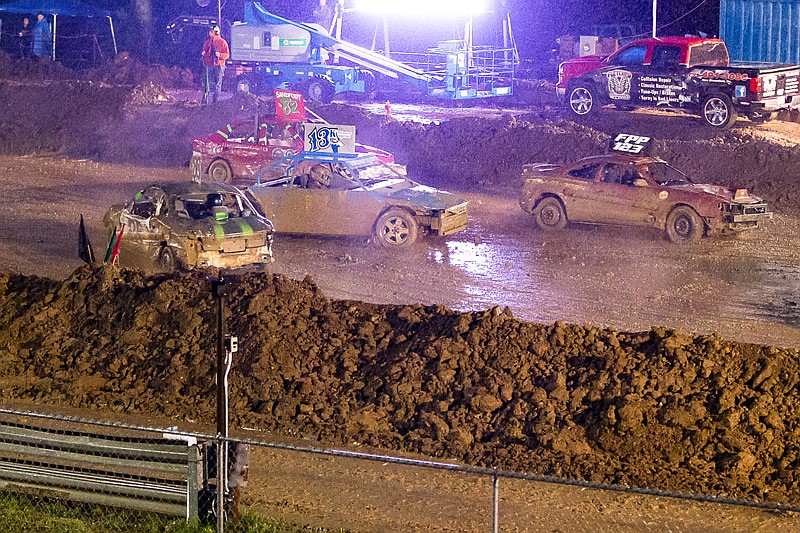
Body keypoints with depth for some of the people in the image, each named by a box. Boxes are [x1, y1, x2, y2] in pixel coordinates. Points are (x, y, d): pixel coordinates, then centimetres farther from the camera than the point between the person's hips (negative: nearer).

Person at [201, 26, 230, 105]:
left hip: (218, 66, -3)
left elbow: (227, 54, 0)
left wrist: (220, 55, -18)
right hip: (208, 65, 3)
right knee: (206, 84, -2)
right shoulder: (207, 42, 13)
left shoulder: (222, 42, 2)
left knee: (217, 84, 0)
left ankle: (216, 101, 5)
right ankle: (205, 101, 1)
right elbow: (204, 52, 21)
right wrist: (202, 53, -2)